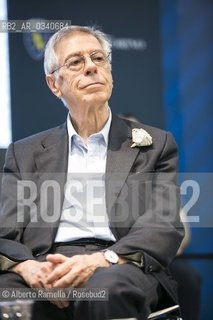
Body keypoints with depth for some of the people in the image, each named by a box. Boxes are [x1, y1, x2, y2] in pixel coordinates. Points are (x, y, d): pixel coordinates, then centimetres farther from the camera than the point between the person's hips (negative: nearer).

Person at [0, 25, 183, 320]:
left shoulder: (156, 145, 17)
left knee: (107, 288, -38)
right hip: (46, 269, 1)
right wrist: (27, 267, -15)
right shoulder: (25, 153, 22)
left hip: (122, 269, 0)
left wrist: (102, 260, -17)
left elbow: (165, 228, 4)